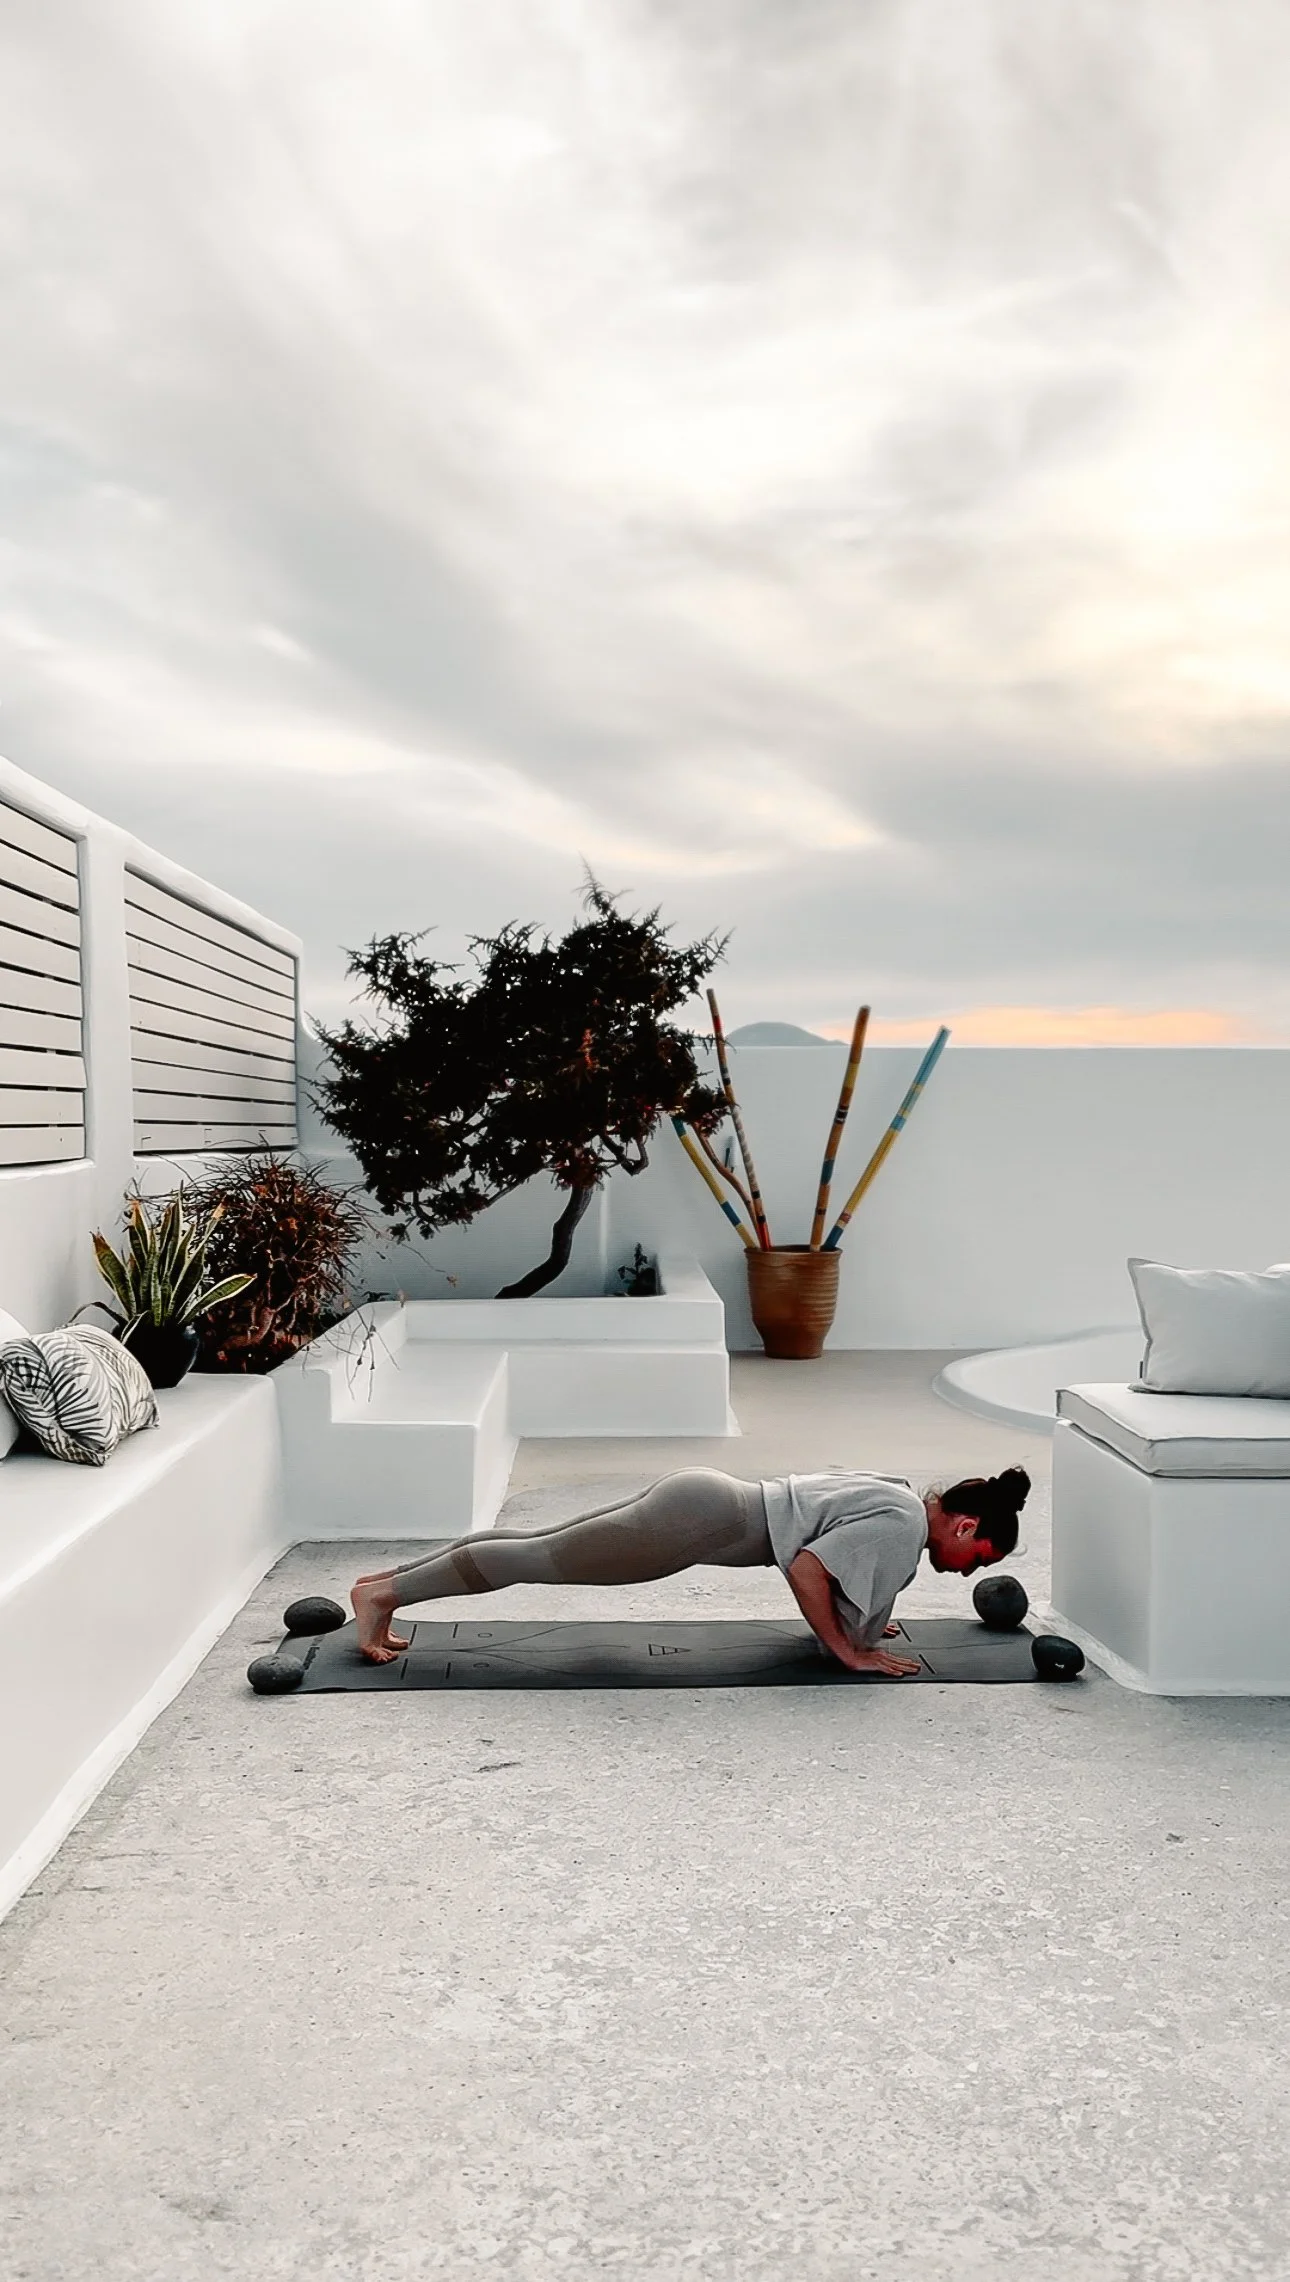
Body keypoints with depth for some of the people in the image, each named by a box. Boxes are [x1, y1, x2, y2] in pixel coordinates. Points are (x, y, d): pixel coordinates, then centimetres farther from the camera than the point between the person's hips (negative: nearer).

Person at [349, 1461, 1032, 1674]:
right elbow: (805, 1567, -22)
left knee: (538, 1546, 10)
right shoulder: (905, 1526, -14)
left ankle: (386, 1578, 15)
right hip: (701, 1520, -8)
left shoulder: (900, 1493, 13)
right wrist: (848, 1650, -13)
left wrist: (858, 1615, 26)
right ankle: (384, 1593, 2)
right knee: (540, 1559, -3)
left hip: (703, 1499, 8)